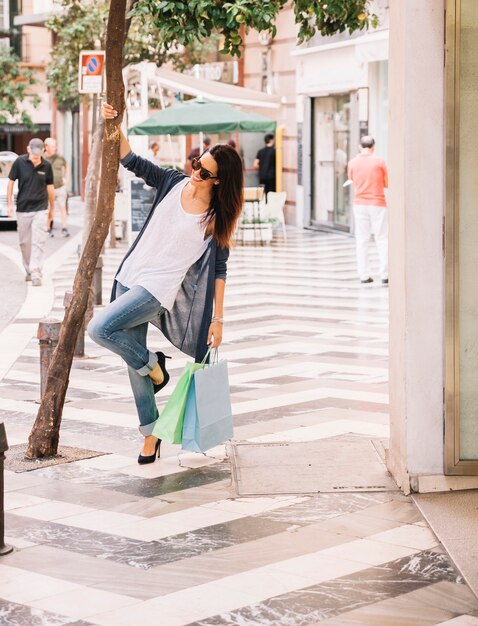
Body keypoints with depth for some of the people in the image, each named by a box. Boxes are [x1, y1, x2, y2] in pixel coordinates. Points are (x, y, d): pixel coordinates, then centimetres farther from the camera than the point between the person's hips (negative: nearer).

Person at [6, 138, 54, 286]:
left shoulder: (46, 166, -1)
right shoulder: (19, 162, -4)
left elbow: (50, 187, 9)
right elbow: (11, 182, 3)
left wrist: (52, 209, 16)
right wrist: (9, 204, -1)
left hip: (40, 209, -1)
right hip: (22, 209, 1)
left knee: (38, 242, -9)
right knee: (24, 242, 9)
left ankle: (36, 273, -12)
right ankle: (28, 270, 24)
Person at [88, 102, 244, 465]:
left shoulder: (217, 217, -10)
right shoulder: (174, 183, 1)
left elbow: (219, 268, -6)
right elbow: (132, 162, 7)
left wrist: (218, 318, -8)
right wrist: (114, 126, -9)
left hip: (159, 289, -5)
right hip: (130, 277, 5)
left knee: (99, 329, -23)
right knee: (134, 365, 9)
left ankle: (152, 364, 3)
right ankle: (150, 432, 22)